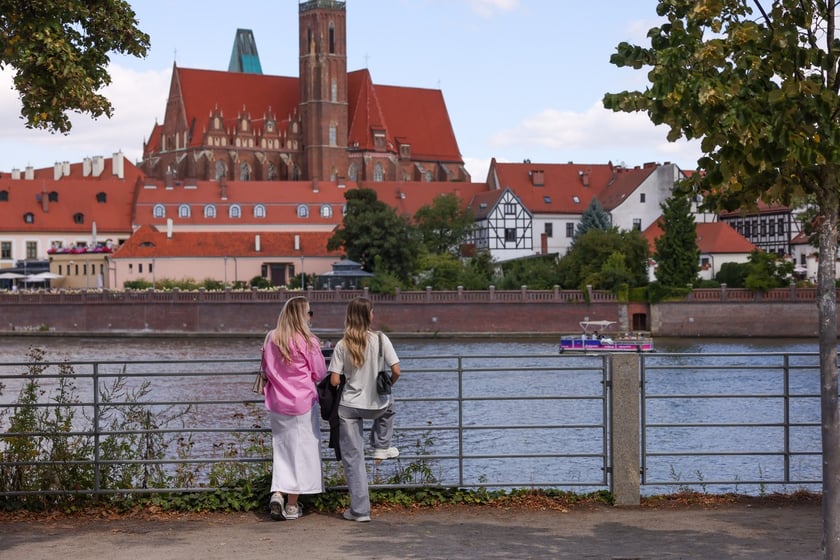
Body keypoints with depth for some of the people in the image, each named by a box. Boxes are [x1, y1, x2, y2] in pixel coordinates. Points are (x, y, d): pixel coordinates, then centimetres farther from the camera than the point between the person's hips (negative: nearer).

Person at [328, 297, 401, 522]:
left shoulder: (342, 345, -8)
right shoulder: (380, 339, -9)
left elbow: (334, 381, -11)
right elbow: (396, 371, -11)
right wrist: (387, 384, 10)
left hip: (349, 406, 0)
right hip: (375, 406, 0)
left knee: (353, 458, 7)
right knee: (388, 404, 39)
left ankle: (360, 510, 8)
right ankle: (381, 447, 35)